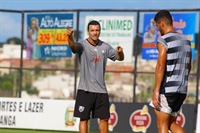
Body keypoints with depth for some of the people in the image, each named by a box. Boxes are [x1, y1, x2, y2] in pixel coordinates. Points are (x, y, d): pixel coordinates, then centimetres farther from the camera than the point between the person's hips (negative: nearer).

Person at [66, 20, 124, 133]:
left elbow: (120, 58, 17)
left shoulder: (105, 47, 7)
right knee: (84, 119, -2)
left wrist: (120, 52, -8)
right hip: (85, 90, -4)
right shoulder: (83, 45, -8)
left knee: (104, 119, 8)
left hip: (101, 90, 4)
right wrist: (70, 37, -54)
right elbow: (74, 46, -31)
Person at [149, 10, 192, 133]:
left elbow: (160, 67, -16)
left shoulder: (163, 41, -9)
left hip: (167, 89, -7)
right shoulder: (186, 40, 14)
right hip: (182, 90, 7)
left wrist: (156, 91, -16)